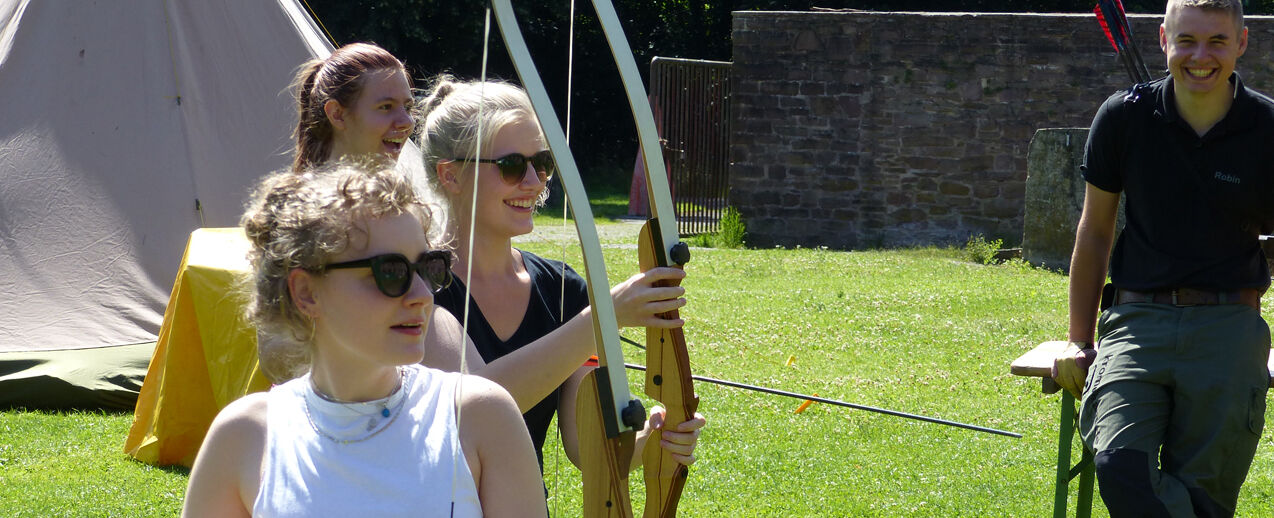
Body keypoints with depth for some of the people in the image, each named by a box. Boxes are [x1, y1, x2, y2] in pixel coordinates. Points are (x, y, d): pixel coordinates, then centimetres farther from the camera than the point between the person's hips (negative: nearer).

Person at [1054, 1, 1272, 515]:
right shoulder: (1125, 116, 4)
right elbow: (1094, 231, 16)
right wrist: (1079, 341, 18)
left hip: (1229, 325, -1)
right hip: (1138, 319, 1)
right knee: (1120, 465, -25)